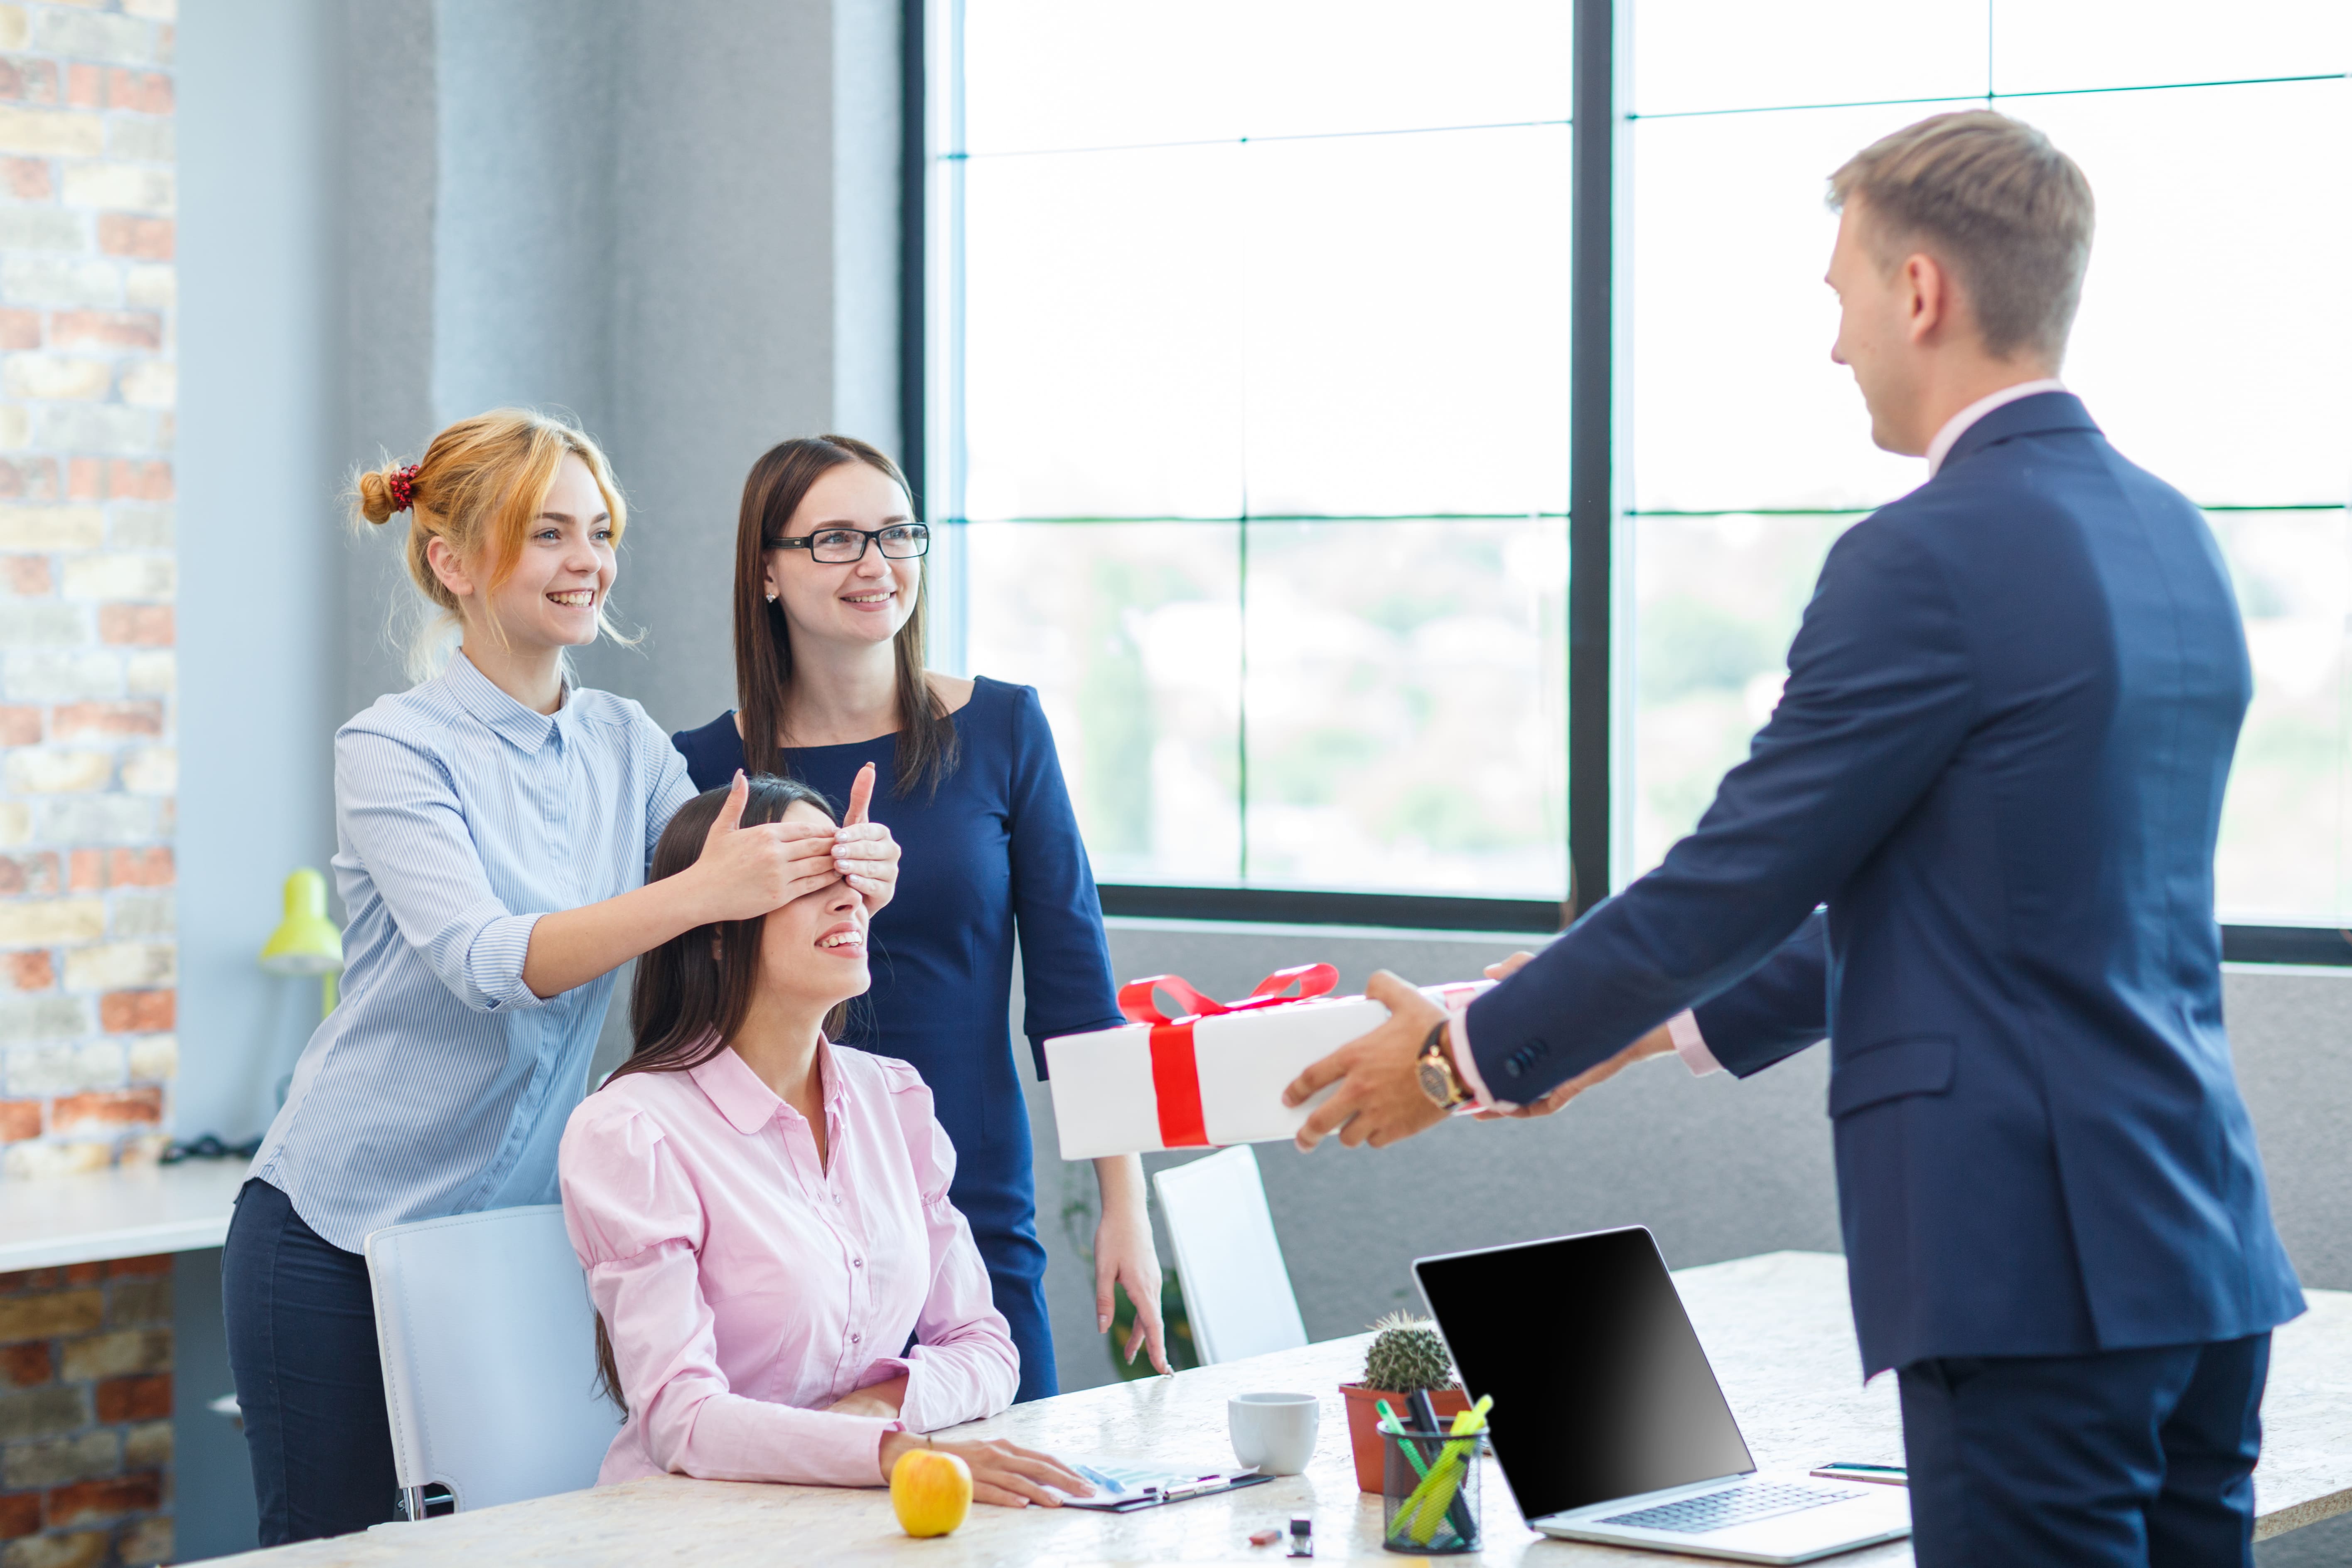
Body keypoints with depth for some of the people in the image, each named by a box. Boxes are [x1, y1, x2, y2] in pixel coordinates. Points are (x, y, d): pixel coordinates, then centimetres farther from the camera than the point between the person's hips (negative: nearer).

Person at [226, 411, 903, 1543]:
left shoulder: (627, 747, 6)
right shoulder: (393, 751, -12)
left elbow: (735, 888, -4)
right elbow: (489, 962, -26)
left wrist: (835, 876, -28)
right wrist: (698, 895, -40)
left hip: (517, 1227, 5)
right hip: (341, 1234, -5)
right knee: (334, 1544, 2)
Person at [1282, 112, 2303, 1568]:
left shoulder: (1933, 556, -15)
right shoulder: (2172, 536, 13)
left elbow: (1742, 872, -10)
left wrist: (1468, 1054, 4)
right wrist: (1672, 1016, 25)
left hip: (2038, 1272, -9)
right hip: (2205, 1247, 9)